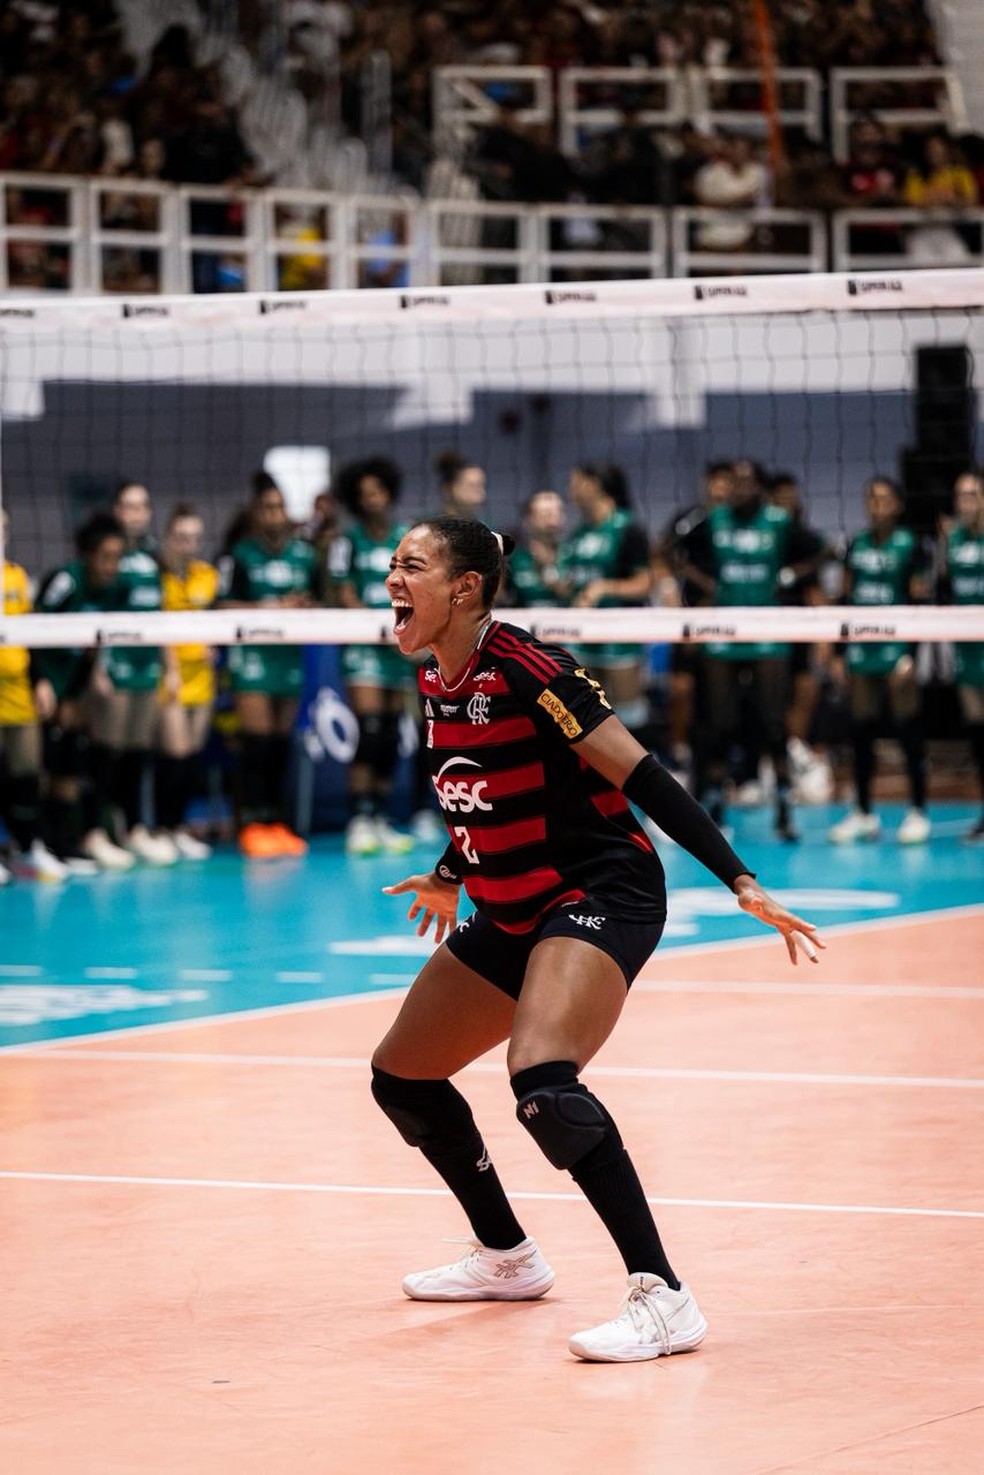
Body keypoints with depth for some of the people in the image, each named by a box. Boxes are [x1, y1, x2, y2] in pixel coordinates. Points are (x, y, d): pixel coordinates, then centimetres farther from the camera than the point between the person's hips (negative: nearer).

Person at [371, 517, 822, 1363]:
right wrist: (449, 877, 39)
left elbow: (643, 777, -22)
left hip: (600, 897, -10)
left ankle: (664, 1299, -30)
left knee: (541, 1082, -32)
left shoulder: (523, 670, -20)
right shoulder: (436, 682, 5)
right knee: (401, 1078, 17)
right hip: (514, 914, 10)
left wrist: (740, 881, -27)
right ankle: (507, 1257, 36)